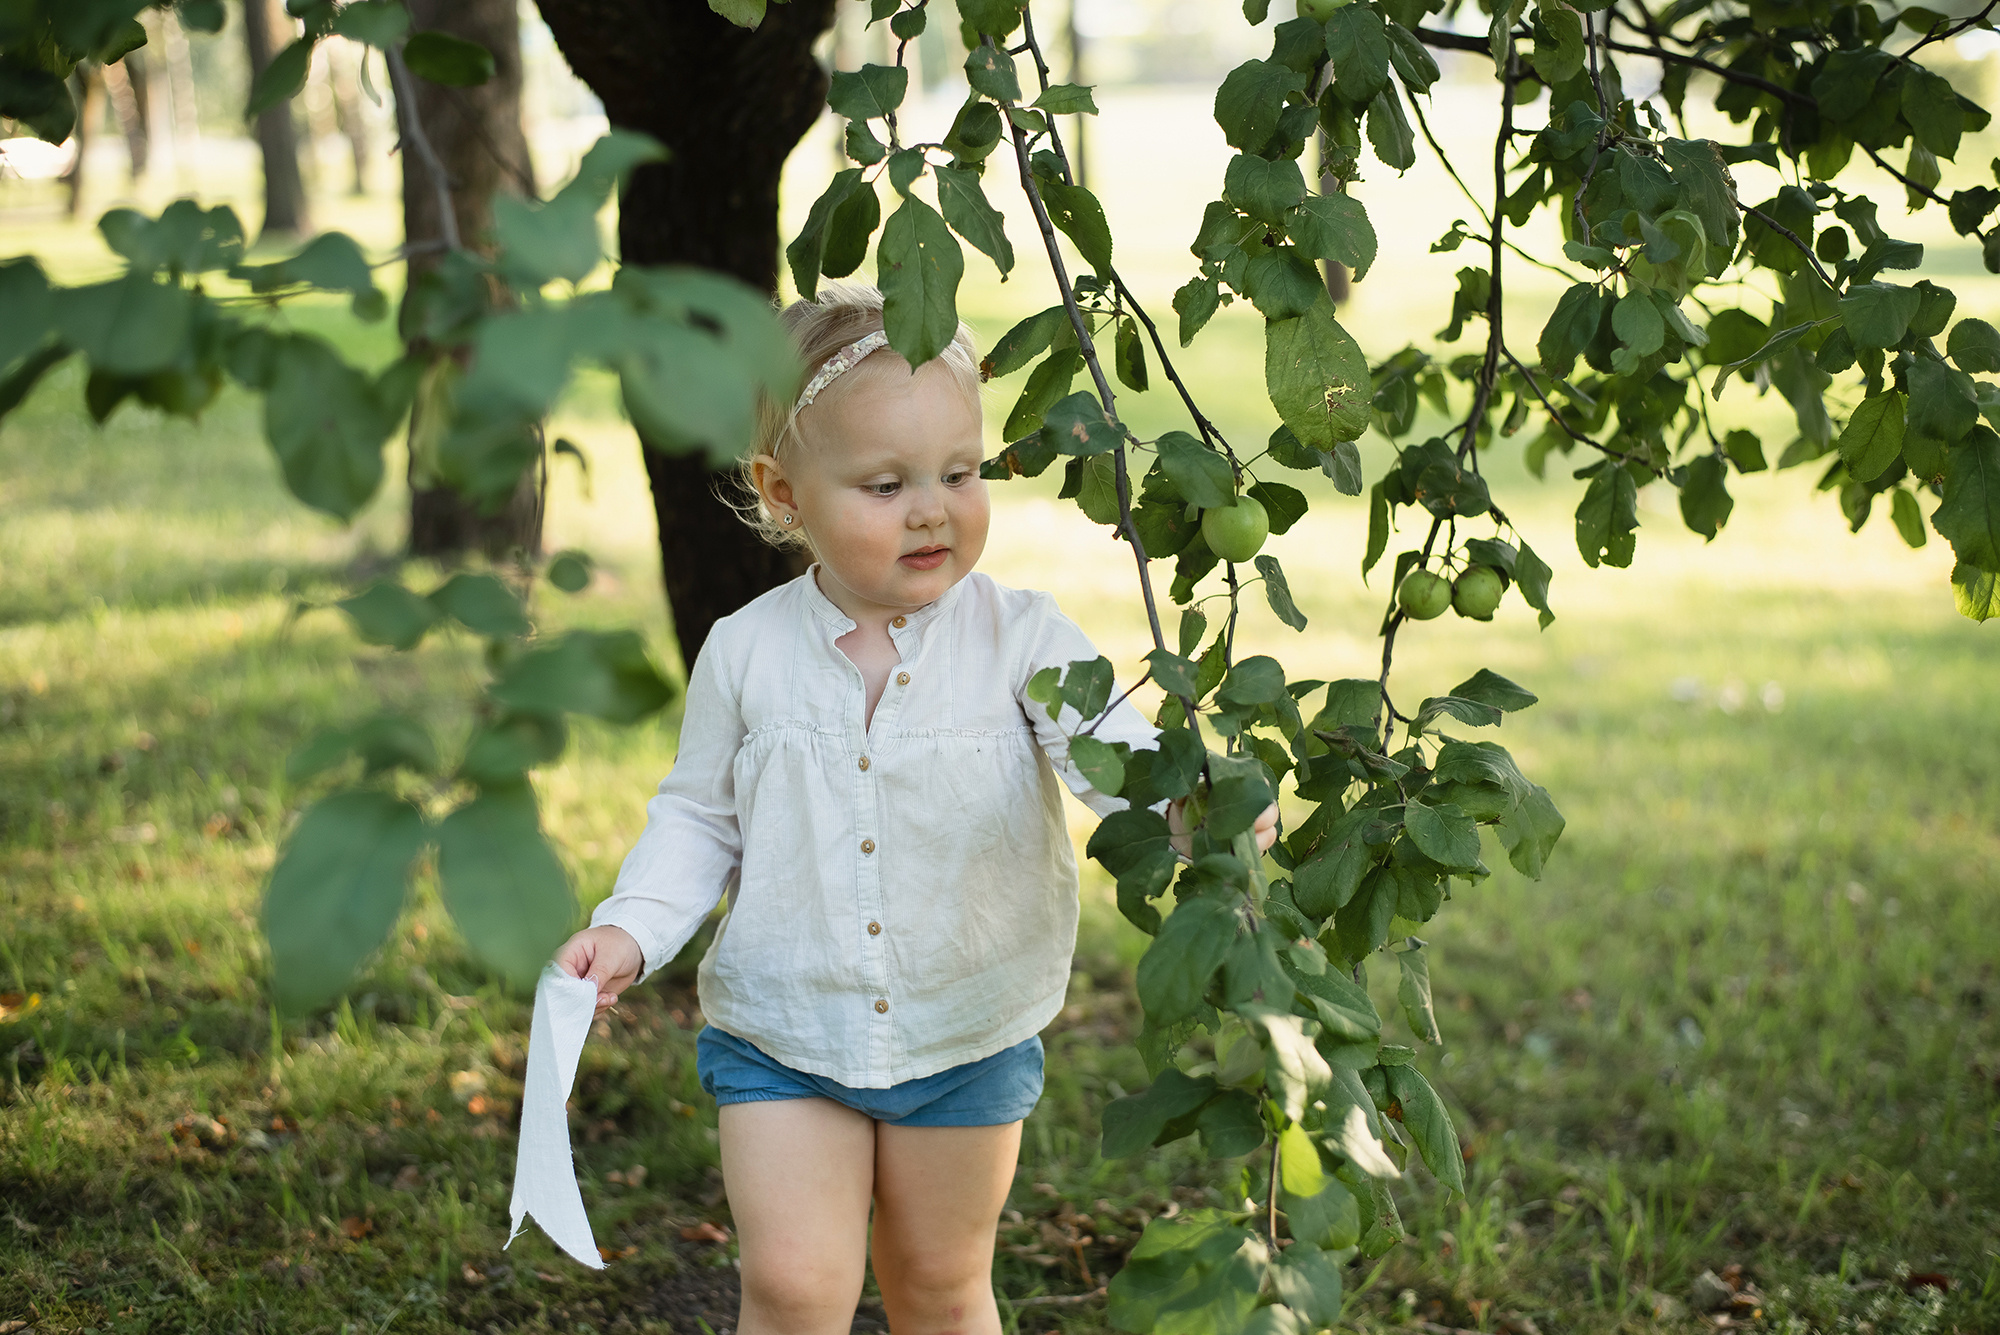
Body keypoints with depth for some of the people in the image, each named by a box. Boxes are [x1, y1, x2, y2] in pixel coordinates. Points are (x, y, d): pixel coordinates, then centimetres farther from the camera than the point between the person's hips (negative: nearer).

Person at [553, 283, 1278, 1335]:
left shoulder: (1019, 638, -11)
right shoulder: (746, 654, -7)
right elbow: (700, 817, 4)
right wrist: (632, 928, -11)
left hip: (970, 1035, 1)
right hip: (782, 1035, 0)